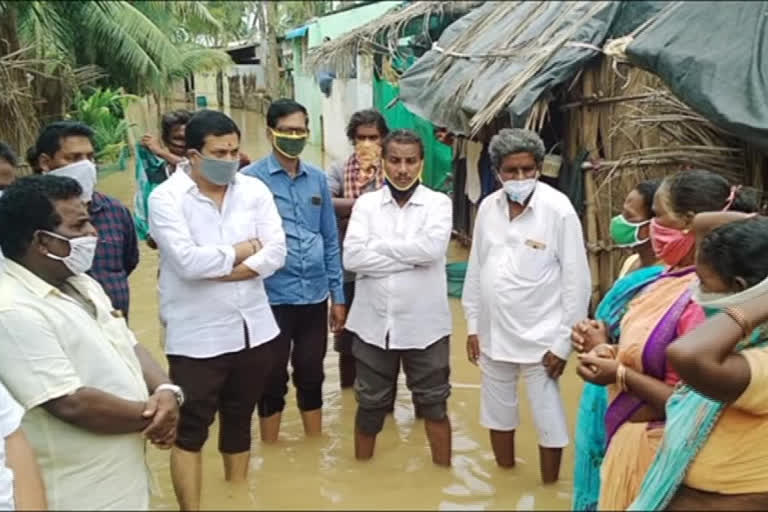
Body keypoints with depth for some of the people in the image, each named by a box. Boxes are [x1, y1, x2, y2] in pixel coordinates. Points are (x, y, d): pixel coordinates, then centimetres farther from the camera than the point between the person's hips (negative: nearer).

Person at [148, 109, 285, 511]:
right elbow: (187, 261, -23)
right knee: (191, 430, 2)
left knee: (239, 423, 20)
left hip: (253, 329, 5)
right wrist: (240, 252, -9)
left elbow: (276, 253, -7)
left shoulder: (255, 190, 2)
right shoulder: (167, 197, -10)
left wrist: (219, 270, -16)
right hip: (197, 336, -5)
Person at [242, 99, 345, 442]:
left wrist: (338, 295, 11)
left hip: (315, 295, 4)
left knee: (312, 376, 17)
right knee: (273, 379, 11)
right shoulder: (251, 178, -7)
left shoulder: (318, 178, 7)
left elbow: (331, 240, 11)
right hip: (272, 297, -4)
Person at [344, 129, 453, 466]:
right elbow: (352, 257, -12)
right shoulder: (366, 203, 1)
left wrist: (378, 245, -13)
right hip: (373, 323, 2)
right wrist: (410, 257, -16)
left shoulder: (438, 203, -3)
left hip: (424, 324, -2)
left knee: (433, 403, 12)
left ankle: (444, 471, 29)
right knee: (370, 403, 16)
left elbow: (432, 248, -22)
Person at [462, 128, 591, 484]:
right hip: (494, 333, 5)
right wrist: (473, 325, 7)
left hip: (540, 337, -5)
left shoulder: (559, 209, -14)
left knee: (547, 420, 6)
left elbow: (577, 280, -12)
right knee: (497, 412, 19)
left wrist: (563, 341, -12)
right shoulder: (488, 207, 0)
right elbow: (476, 270, 8)